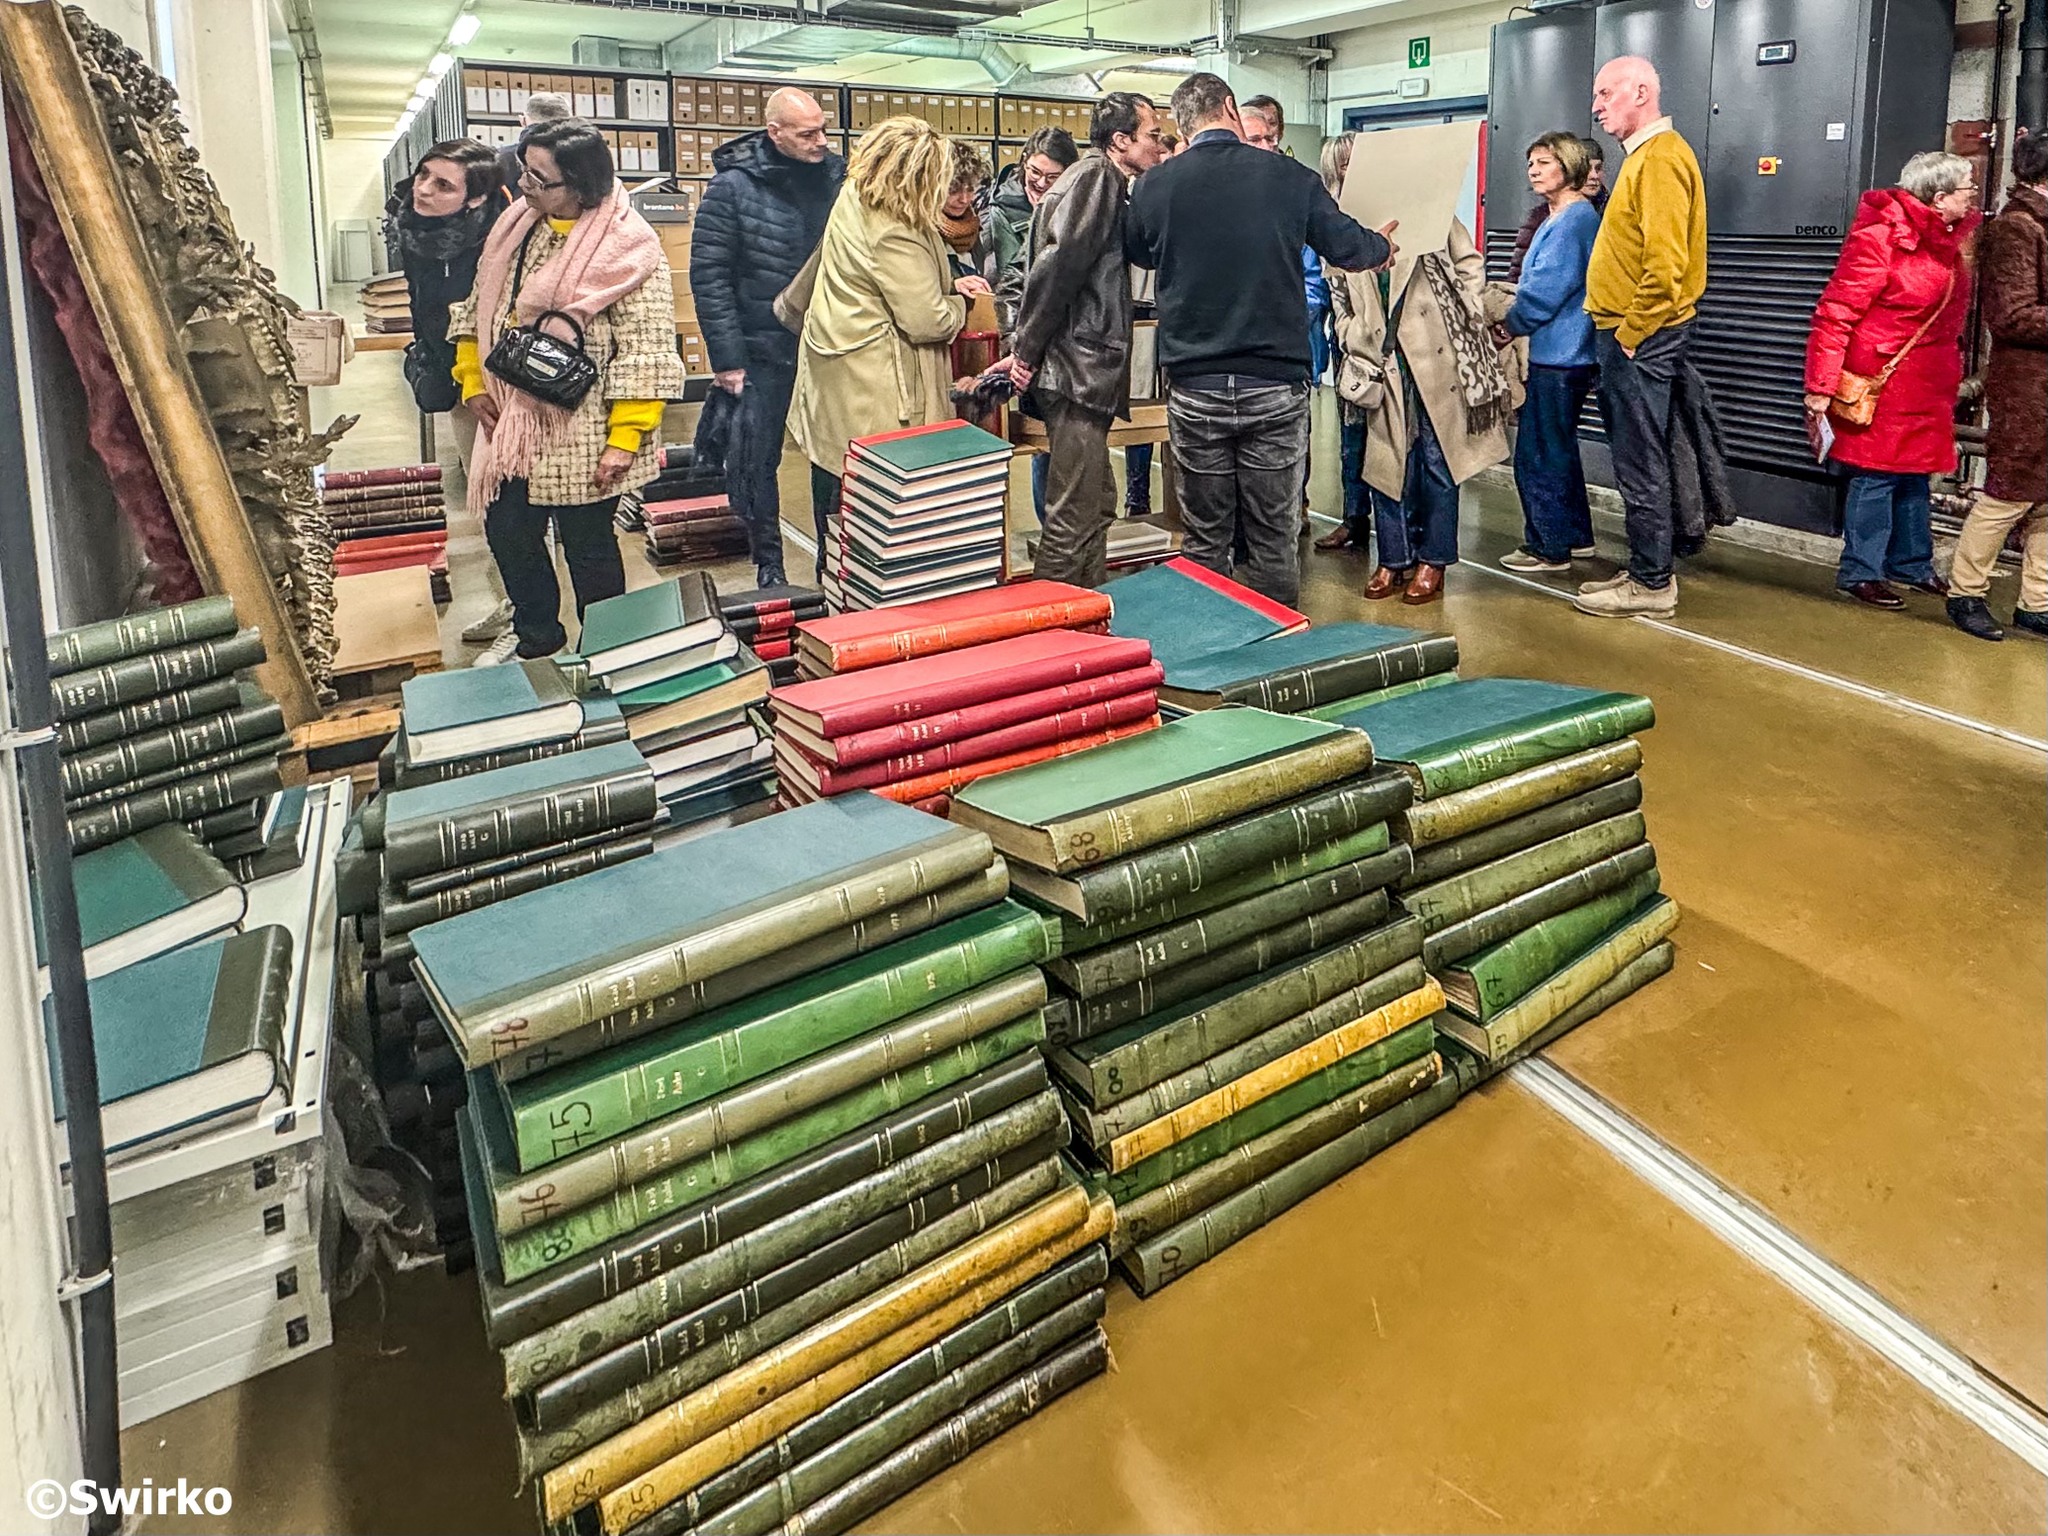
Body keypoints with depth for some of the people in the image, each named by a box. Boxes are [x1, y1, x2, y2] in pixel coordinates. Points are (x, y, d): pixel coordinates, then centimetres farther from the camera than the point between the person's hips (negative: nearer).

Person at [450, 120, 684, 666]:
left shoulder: (629, 250, -16)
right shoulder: (516, 225, 5)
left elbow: (645, 356, -18)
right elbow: (478, 309, 15)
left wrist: (624, 439, -20)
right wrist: (474, 383, 7)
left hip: (584, 436, -7)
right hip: (512, 422, 7)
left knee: (587, 544, 6)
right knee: (507, 530, 16)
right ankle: (534, 632, 39)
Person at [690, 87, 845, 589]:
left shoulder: (837, 177, 2)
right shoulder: (733, 186, -7)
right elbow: (709, 277, -8)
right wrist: (727, 359, -12)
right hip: (763, 351, -2)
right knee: (755, 461, 4)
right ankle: (768, 566, 19)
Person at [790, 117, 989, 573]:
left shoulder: (854, 196, 6)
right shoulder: (894, 236, -24)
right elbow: (928, 323, -19)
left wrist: (948, 284, 7)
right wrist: (957, 302, 1)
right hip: (871, 388, -10)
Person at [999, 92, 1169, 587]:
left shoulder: (1108, 184, 22)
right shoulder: (1095, 175, -10)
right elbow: (1058, 264, -20)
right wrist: (1027, 351, -18)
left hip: (1086, 373, 11)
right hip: (1077, 371, -11)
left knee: (1097, 507, 16)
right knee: (1073, 517, -8)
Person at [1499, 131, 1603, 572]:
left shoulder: (1572, 220, -15)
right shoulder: (1560, 218, 16)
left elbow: (1544, 292, -20)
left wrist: (1509, 325, -6)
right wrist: (1516, 318, 7)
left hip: (1558, 358, -11)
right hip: (1565, 354, 11)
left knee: (1538, 455, -4)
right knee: (1560, 449, 18)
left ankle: (1549, 548, 3)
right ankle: (1576, 536, 28)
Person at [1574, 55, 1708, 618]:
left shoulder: (1661, 158, -14)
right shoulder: (1643, 155, 18)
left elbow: (1665, 262, -23)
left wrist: (1632, 333, -17)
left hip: (1641, 338, -10)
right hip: (1627, 334, 10)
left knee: (1641, 464, -5)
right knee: (1638, 460, 14)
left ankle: (1652, 583, 2)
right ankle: (1645, 570, 22)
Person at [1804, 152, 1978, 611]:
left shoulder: (1947, 238, 9)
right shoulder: (1879, 237, -16)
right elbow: (1835, 314, -19)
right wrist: (1820, 387, -21)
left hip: (1927, 388, 8)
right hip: (1881, 383, -8)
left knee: (1914, 474, 15)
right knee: (1876, 476, -3)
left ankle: (1912, 564, 27)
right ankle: (1860, 572, 8)